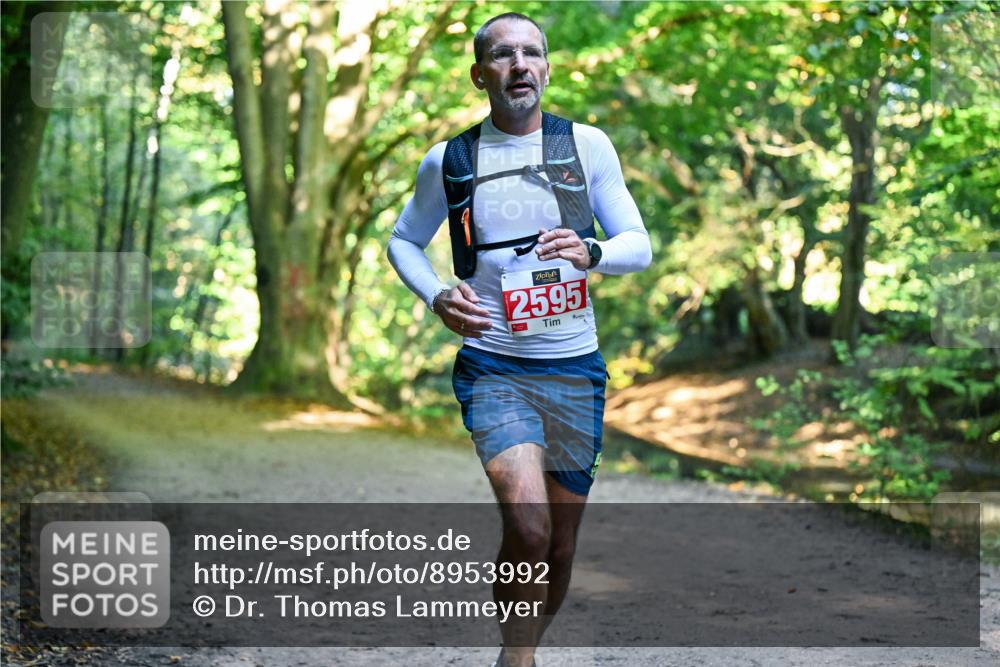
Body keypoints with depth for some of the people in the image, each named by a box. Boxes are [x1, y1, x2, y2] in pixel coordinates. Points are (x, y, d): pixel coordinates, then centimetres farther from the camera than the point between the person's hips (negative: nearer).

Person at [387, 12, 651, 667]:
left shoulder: (588, 144, 2)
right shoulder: (448, 161, 1)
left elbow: (640, 247, 3)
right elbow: (403, 241, 15)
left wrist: (591, 254, -20)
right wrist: (437, 297, -5)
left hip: (576, 369, 2)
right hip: (493, 368, -2)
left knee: (561, 546, 10)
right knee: (528, 526, -24)